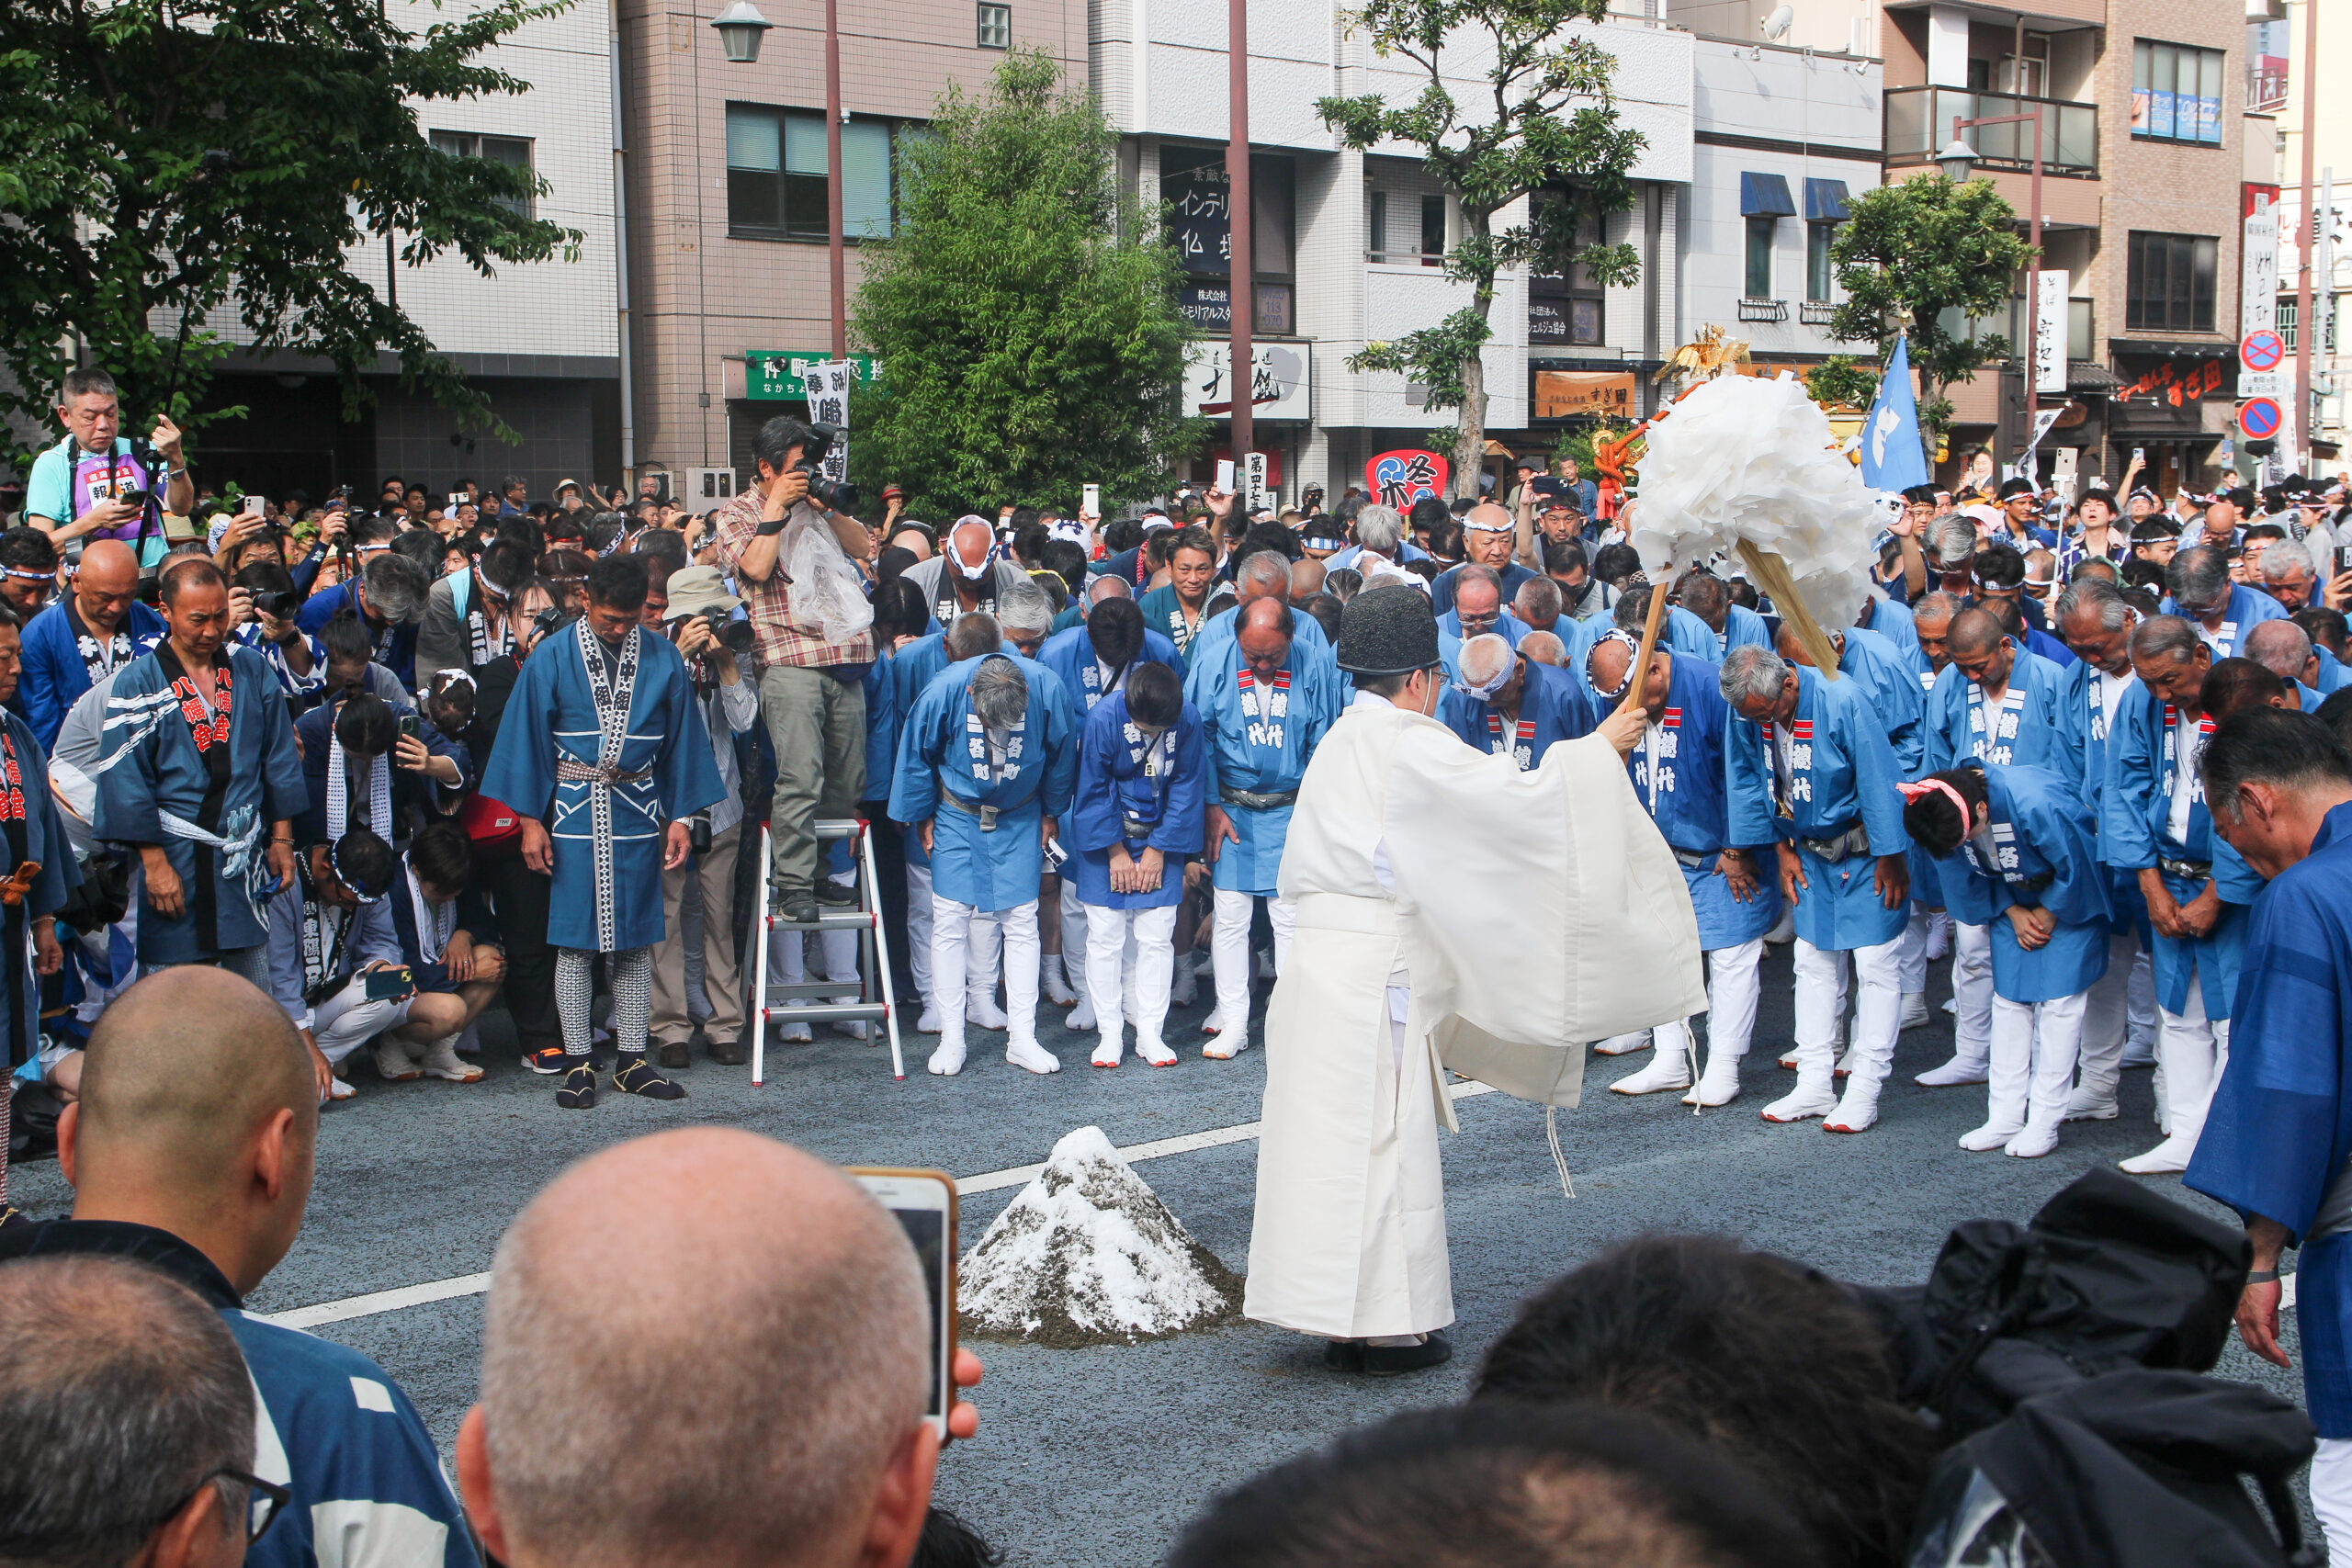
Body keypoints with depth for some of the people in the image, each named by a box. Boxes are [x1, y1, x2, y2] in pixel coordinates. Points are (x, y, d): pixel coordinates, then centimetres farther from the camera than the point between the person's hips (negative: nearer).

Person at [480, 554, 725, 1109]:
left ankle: (632, 1061, 10)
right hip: (575, 816, -2)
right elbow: (528, 740, 2)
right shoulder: (553, 658, -1)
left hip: (637, 814, 2)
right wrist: (531, 820, -2)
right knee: (576, 942, -1)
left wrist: (679, 817, 6)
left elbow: (681, 740, 9)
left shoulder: (663, 658, 4)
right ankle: (577, 1064, 6)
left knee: (637, 942, 4)